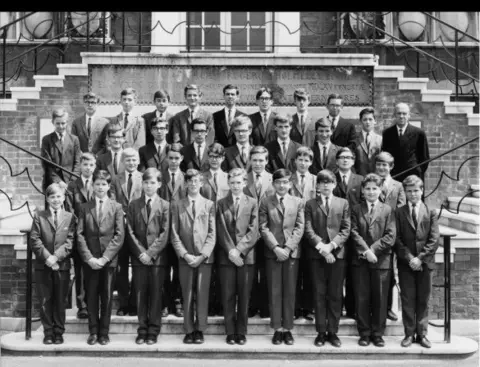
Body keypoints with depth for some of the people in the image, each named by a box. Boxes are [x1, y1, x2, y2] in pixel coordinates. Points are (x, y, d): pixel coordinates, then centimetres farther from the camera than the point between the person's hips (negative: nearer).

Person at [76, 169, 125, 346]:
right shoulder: (85, 207, 8)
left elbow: (119, 235, -3)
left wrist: (104, 258, -11)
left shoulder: (116, 207, 4)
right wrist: (88, 257, -9)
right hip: (90, 260, 1)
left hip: (109, 259, -1)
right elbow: (80, 234, 2)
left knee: (107, 296, 3)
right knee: (91, 296, 5)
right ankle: (93, 331, 15)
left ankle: (104, 332, 12)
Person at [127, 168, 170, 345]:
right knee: (140, 294, 4)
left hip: (158, 257, -2)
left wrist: (150, 253, -11)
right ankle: (142, 330, 13)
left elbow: (165, 234, -4)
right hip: (139, 257, 2)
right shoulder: (134, 205, 9)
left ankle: (153, 331, 10)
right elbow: (130, 232, 4)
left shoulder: (165, 205, 3)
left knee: (156, 295, 2)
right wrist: (140, 252, -7)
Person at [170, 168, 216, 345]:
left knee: (202, 294, -1)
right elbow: (174, 234, 4)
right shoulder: (177, 205, 8)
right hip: (185, 258, 1)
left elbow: (212, 234, 1)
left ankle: (199, 330, 9)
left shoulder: (209, 205, 6)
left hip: (204, 257, 0)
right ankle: (189, 330, 11)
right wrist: (185, 254, -8)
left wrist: (202, 255, -9)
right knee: (187, 295, 3)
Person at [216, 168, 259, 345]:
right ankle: (230, 332, 10)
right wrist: (230, 251, -11)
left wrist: (239, 250, -11)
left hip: (246, 255, 0)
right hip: (226, 256, 0)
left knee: (244, 296, 3)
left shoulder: (252, 203, 6)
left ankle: (241, 332, 11)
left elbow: (253, 231, -1)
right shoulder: (221, 203, 8)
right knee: (228, 296, 2)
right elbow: (221, 231, 1)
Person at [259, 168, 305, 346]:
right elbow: (263, 227, -1)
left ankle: (287, 328, 11)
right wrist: (275, 247, -12)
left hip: (292, 252, 1)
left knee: (290, 292, 3)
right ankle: (277, 329, 10)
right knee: (274, 292, 2)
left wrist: (288, 248, -11)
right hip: (272, 252, 0)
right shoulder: (266, 202, 5)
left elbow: (299, 228, 1)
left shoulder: (298, 202, 8)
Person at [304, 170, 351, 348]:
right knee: (319, 294, 3)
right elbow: (308, 229, -1)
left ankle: (333, 332, 10)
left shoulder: (343, 203, 10)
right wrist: (321, 247, -14)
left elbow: (346, 229, 2)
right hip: (316, 254, 0)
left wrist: (331, 245, -12)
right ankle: (321, 332, 9)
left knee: (335, 294, 3)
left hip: (337, 253, 1)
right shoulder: (310, 204, 8)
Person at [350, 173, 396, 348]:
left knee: (380, 299, 3)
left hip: (381, 261, 0)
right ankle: (364, 333, 12)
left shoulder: (387, 210, 6)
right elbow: (354, 233, -2)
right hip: (360, 261, 1)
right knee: (362, 299, 3)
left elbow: (390, 236, -2)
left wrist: (373, 250, -12)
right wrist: (365, 251, -15)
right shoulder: (356, 209, 8)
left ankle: (378, 333, 14)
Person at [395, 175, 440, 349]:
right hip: (405, 263, 0)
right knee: (408, 300, 3)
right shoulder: (399, 213, 3)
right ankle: (409, 334, 10)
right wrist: (409, 258, -12)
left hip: (425, 263, 0)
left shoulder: (430, 213, 4)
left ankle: (422, 334, 13)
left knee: (423, 300, 5)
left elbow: (434, 240, -3)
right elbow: (396, 239, -2)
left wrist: (420, 258, -12)